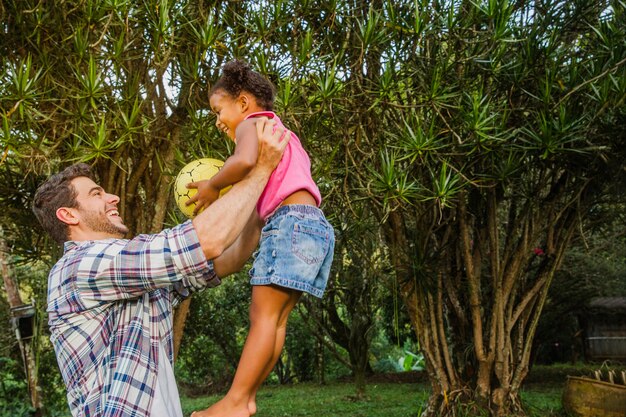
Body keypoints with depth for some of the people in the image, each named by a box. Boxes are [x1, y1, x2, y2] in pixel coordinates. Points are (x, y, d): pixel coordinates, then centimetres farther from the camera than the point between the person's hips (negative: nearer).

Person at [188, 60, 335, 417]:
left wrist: (213, 186, -8)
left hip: (291, 221, -10)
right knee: (274, 319, 7)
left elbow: (245, 160, -22)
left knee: (264, 313, -11)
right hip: (314, 226, 10)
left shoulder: (251, 123, 2)